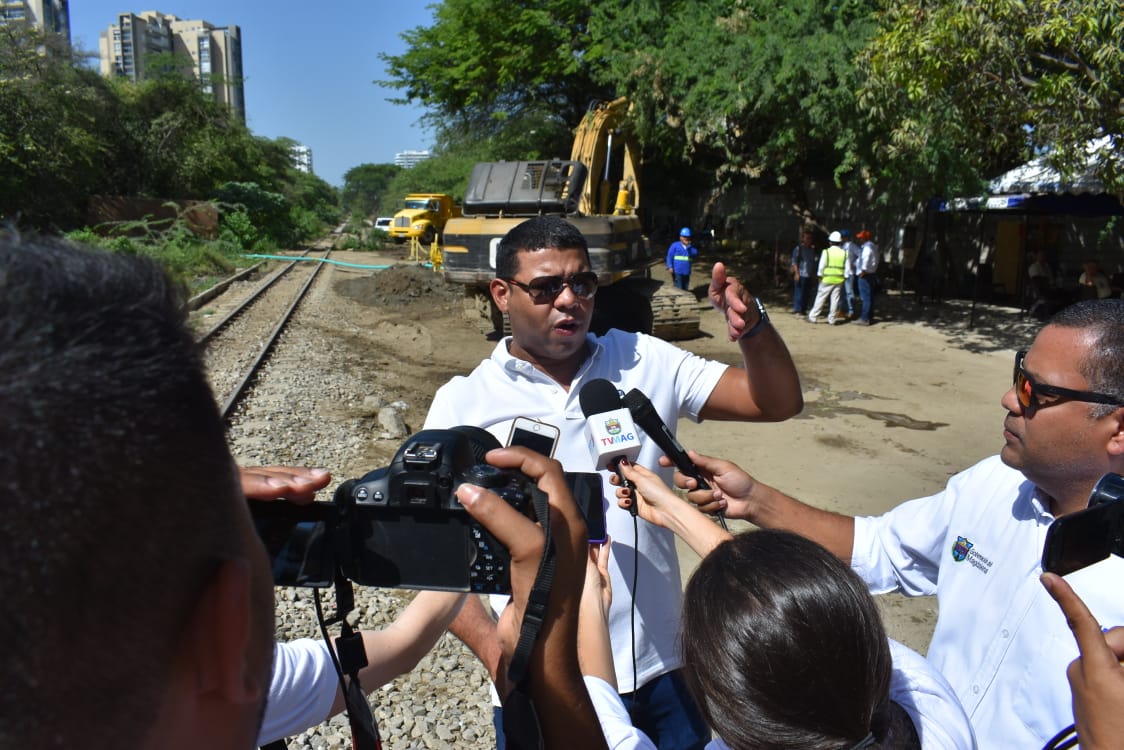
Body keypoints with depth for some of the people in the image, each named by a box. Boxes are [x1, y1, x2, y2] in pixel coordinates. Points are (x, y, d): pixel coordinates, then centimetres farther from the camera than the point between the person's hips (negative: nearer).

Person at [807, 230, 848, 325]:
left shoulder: (826, 252, -6)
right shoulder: (844, 253, 3)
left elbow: (821, 266, -6)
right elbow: (846, 268, 4)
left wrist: (820, 276, 3)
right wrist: (845, 277, 12)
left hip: (827, 279, -3)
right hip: (839, 280, 3)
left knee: (820, 298, 3)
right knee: (835, 300, 7)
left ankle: (812, 317, 5)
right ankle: (831, 319, 9)